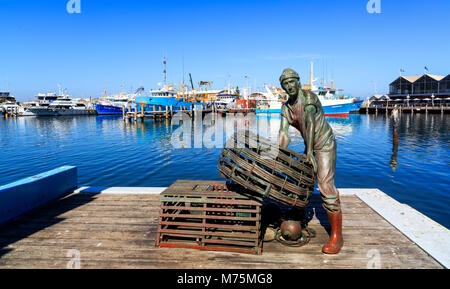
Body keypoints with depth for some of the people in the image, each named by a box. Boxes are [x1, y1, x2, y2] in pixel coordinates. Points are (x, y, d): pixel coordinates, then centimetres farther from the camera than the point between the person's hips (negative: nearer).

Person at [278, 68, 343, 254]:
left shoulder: (309, 97, -16)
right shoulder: (286, 108, 4)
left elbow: (310, 124, -26)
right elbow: (283, 134, -5)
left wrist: (309, 152, -32)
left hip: (325, 145, -8)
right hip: (310, 147, 8)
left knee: (326, 186, -15)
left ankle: (337, 236, -9)